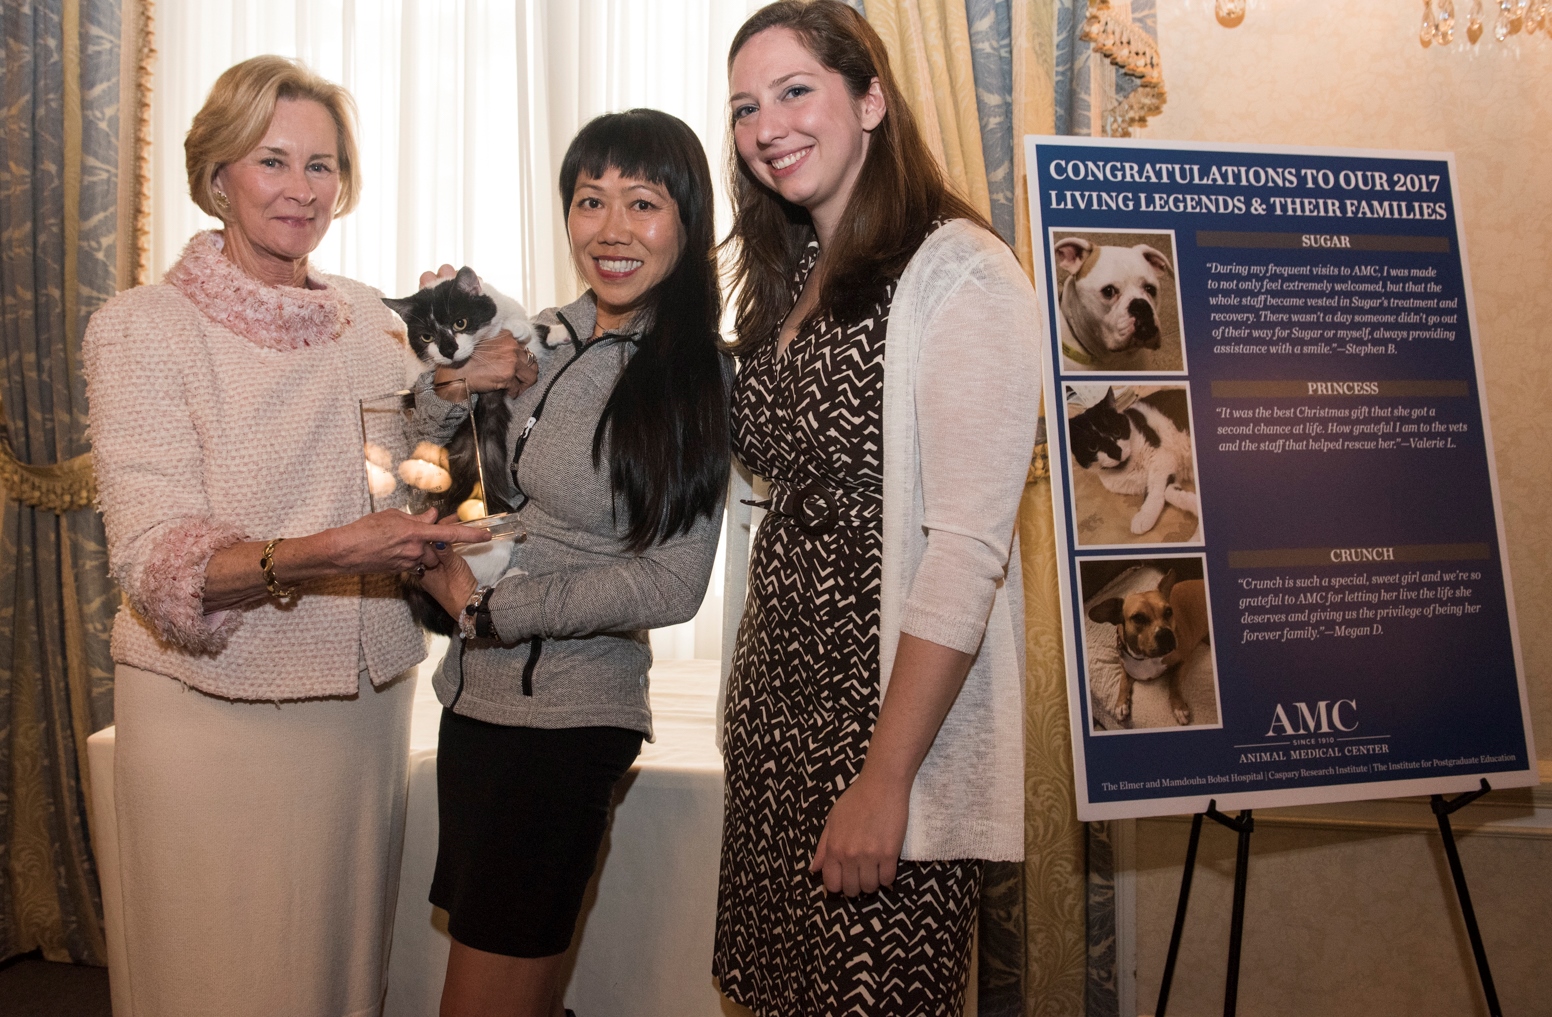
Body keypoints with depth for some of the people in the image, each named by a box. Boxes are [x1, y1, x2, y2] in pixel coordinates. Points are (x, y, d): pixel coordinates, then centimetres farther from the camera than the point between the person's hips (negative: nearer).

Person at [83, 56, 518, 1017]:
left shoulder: (371, 317, 6)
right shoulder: (143, 326, -7)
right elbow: (154, 559, -16)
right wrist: (322, 554, -32)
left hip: (366, 705, 4)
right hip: (214, 714, -4)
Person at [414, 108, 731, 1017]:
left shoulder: (699, 376, -11)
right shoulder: (542, 341, 5)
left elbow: (671, 586, -15)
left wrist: (486, 610, -11)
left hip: (570, 717, -6)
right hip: (477, 699, 6)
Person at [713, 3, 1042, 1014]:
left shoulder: (959, 274, -14)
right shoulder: (789, 280, 13)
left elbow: (967, 549, -20)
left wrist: (887, 777, -20)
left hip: (897, 705, -7)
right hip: (779, 701, 8)